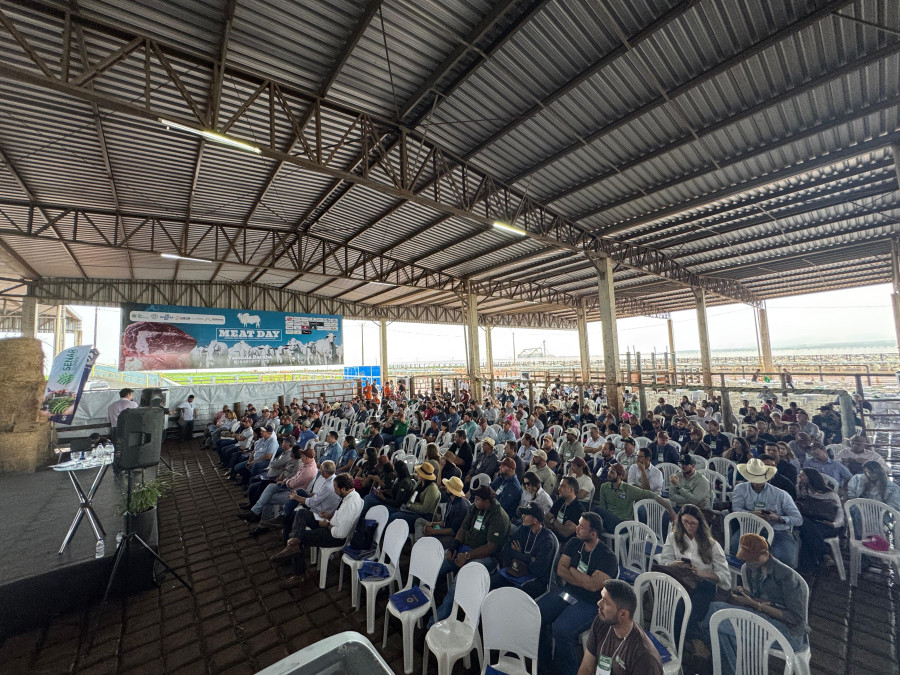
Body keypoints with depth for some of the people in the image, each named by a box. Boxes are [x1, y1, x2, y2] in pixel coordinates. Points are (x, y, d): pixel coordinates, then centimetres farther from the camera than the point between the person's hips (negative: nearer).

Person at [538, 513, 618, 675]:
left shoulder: (608, 557, -15)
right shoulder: (574, 543, 3)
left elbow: (593, 586, -23)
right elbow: (560, 570, 1)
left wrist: (573, 571, -8)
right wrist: (584, 581, -12)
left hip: (589, 603, -6)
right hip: (567, 593, 6)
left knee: (560, 629, -28)